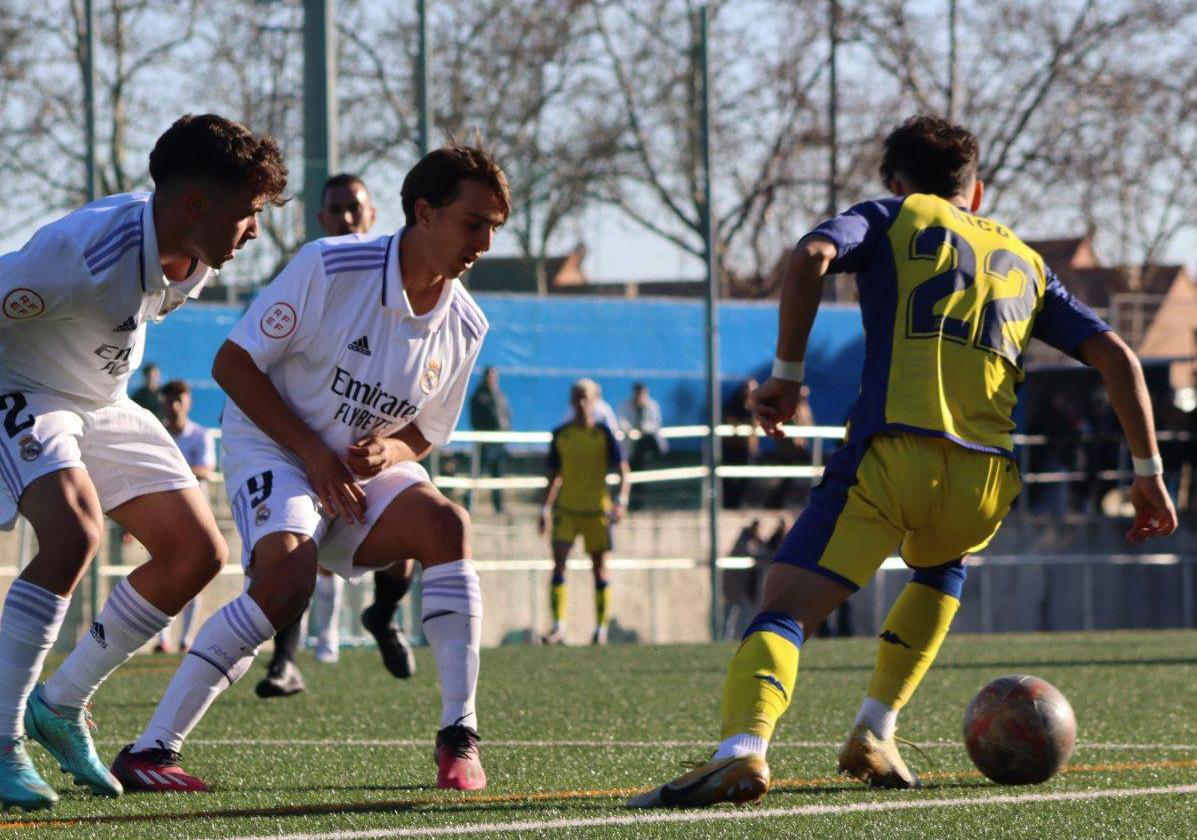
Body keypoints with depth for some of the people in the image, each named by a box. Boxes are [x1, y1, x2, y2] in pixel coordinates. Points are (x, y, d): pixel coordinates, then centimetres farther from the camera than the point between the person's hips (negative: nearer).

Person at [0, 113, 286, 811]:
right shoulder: (88, 256, -34)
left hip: (102, 403, 9)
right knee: (75, 532, -33)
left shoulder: (193, 258, -6)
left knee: (198, 552, 2)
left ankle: (63, 704, 14)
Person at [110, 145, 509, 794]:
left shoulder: (464, 327, -2)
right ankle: (149, 751, -26)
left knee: (445, 523, -25)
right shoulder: (331, 266, -18)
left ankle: (458, 738, -20)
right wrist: (313, 453, -19)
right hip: (271, 447, -5)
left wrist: (388, 453, -13)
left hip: (364, 471, 5)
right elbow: (232, 364, -14)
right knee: (286, 581, -31)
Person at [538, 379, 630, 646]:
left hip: (597, 509, -2)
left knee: (600, 568, 2)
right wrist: (545, 508, 13)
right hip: (566, 508, 2)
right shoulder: (561, 434, 7)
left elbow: (622, 469, -5)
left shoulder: (604, 433, -2)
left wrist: (621, 501, -19)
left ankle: (601, 629, 12)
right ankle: (558, 627, -11)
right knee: (558, 562, -11)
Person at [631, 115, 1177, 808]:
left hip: (893, 453, -4)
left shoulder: (893, 219, 18)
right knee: (942, 571, 37)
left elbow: (813, 255, -4)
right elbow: (1117, 357, 21)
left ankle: (745, 744, -41)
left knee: (785, 612, -12)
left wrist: (787, 374, 0)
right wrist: (1149, 471, 24)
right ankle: (875, 735, 24)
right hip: (987, 480, 4)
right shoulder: (1025, 262, 29)